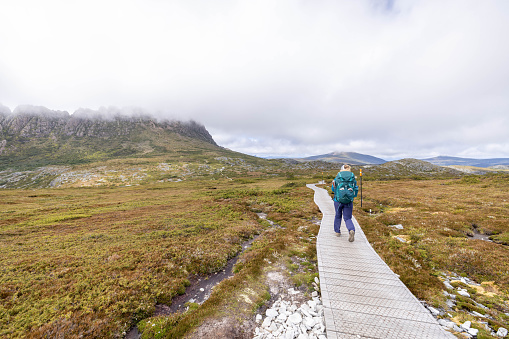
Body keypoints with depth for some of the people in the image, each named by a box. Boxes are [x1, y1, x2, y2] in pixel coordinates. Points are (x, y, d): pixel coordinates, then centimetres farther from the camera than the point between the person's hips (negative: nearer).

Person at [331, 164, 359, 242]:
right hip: (349, 201, 1)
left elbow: (333, 189, 7)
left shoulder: (337, 177, -1)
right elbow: (355, 190, 7)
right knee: (347, 218, 8)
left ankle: (337, 231, 31)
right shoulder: (353, 178, 2)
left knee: (338, 216, 19)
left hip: (338, 200, 0)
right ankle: (352, 230, -18)